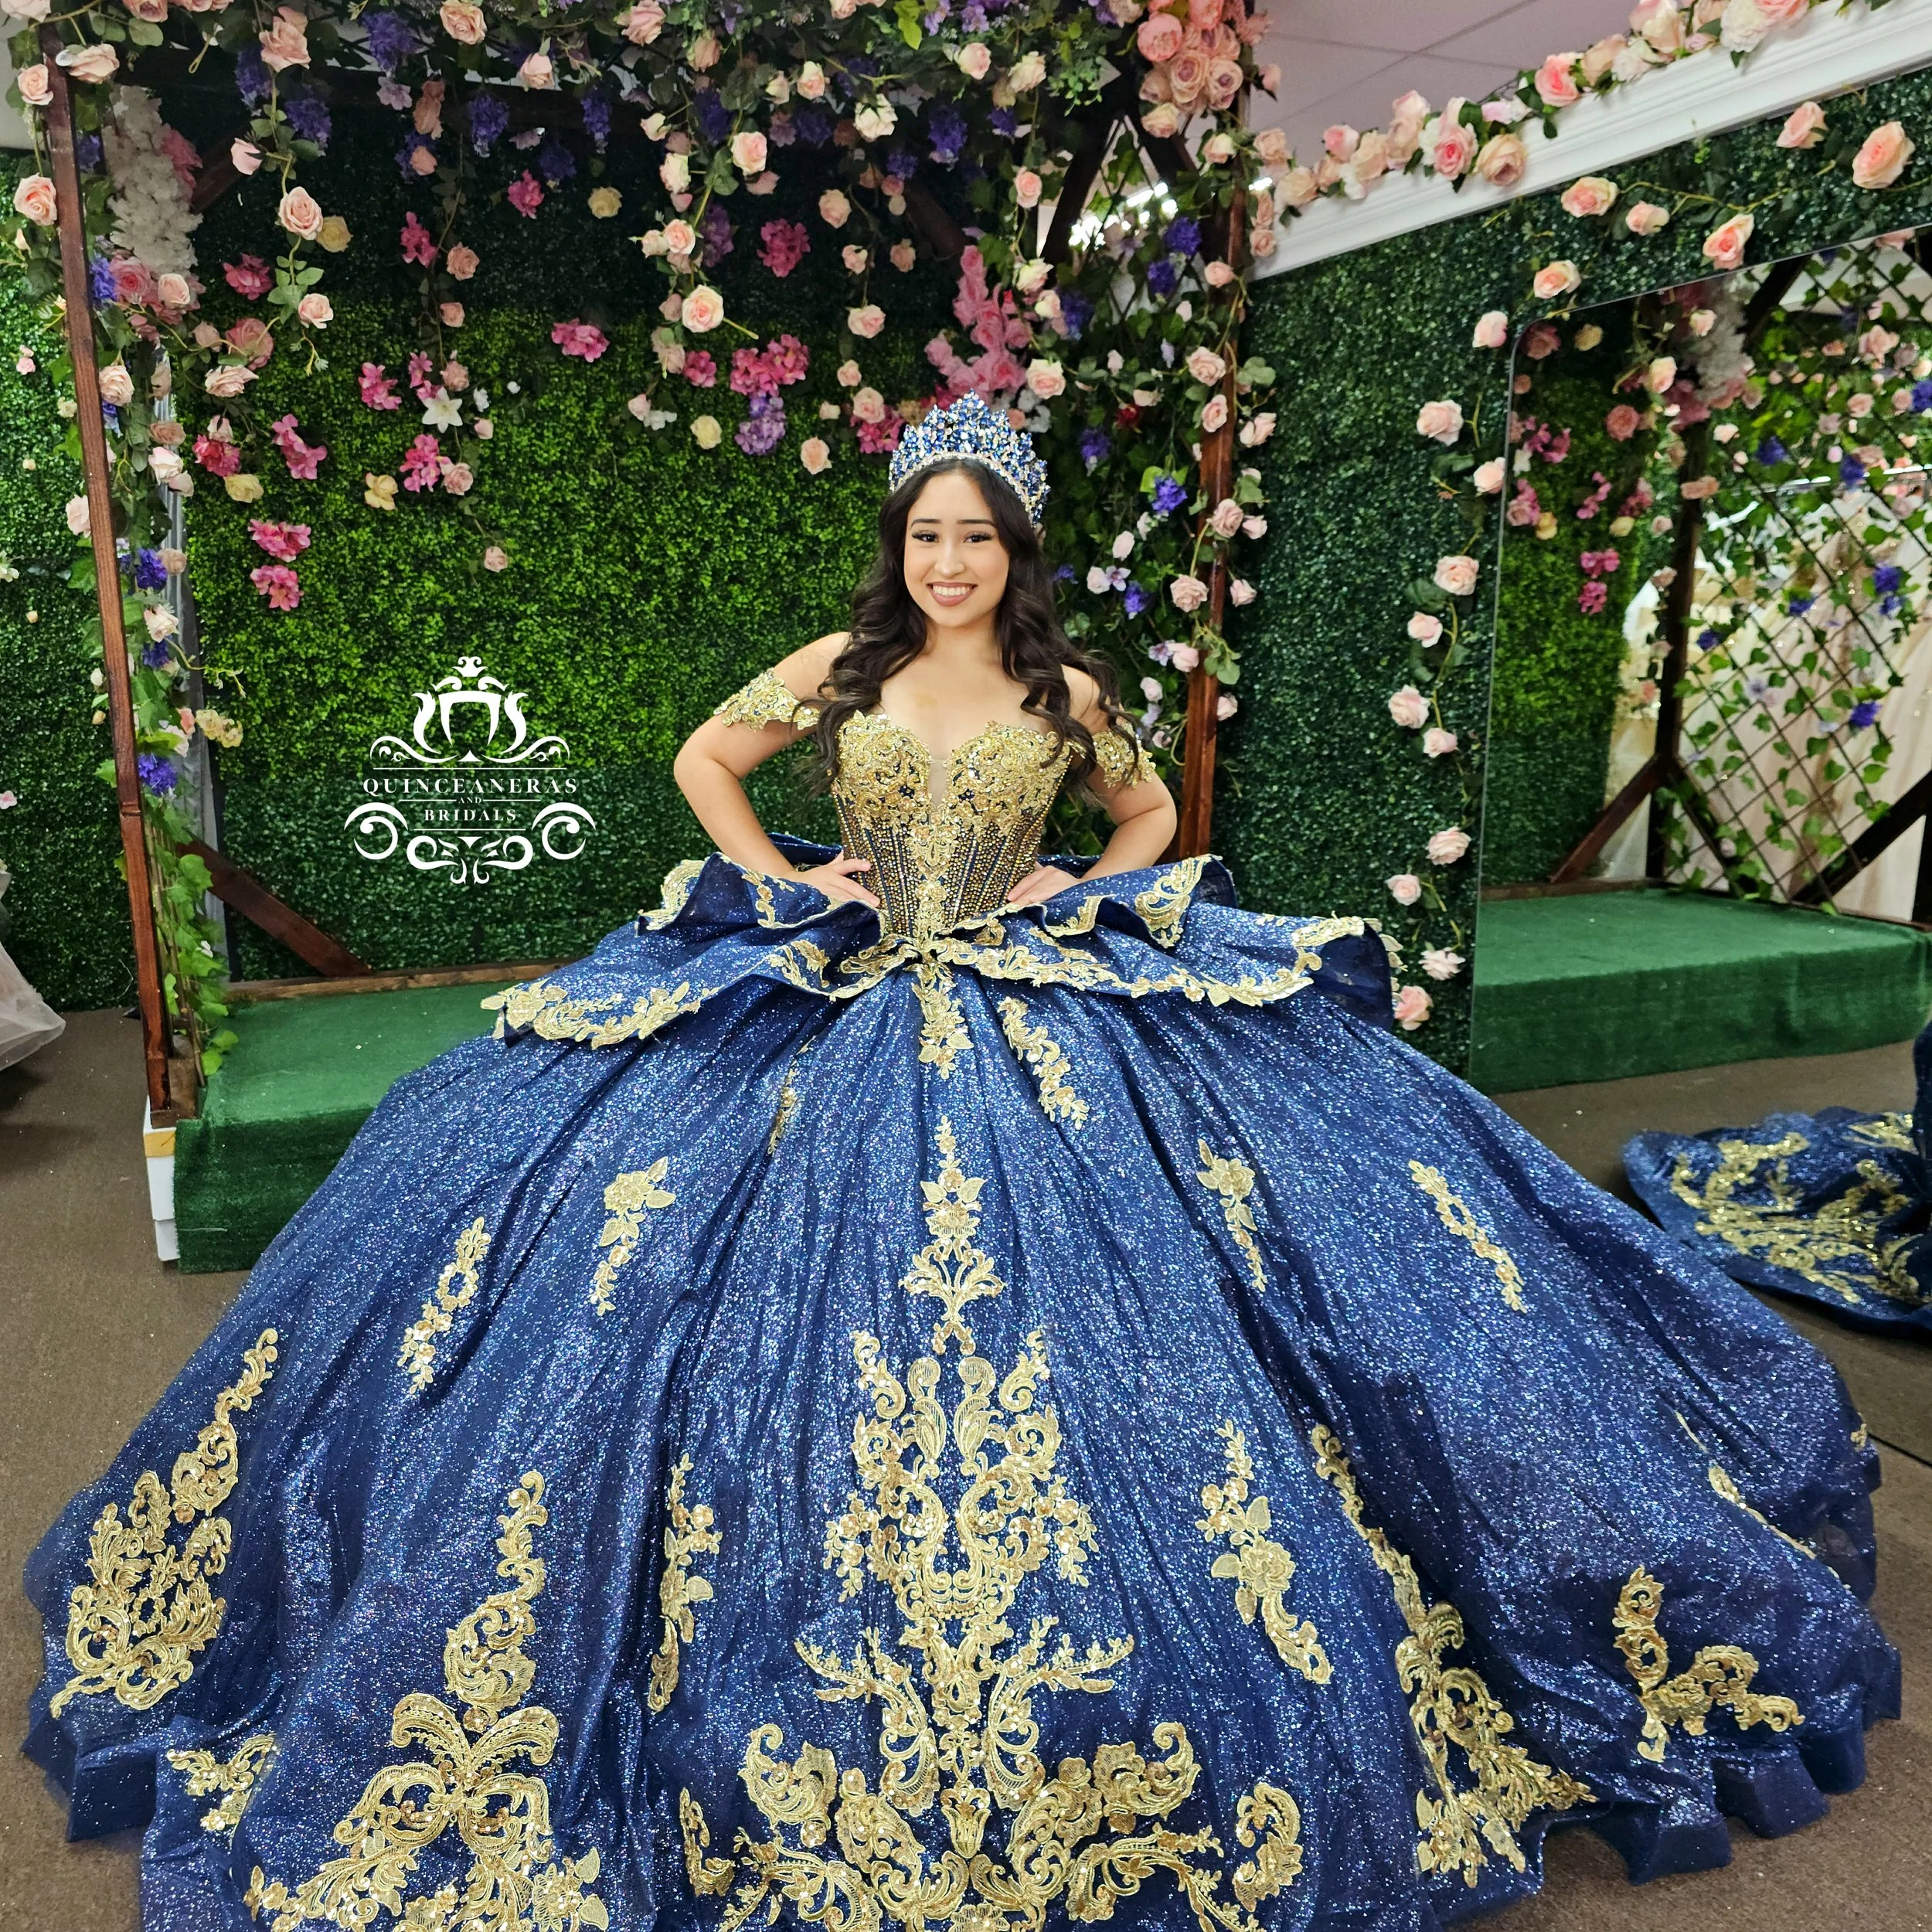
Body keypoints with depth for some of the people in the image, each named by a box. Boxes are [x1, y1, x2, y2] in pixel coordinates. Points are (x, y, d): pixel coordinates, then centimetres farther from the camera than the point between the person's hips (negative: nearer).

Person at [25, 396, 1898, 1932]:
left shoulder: (1068, 693, 5)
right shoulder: (842, 667, 5)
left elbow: (1150, 814, 21)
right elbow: (704, 756, 16)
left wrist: (1094, 891, 4)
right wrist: (776, 876, 4)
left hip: (1042, 1022, 0)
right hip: (831, 1016, 1)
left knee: (1058, 1319, -7)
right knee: (825, 1319, -5)